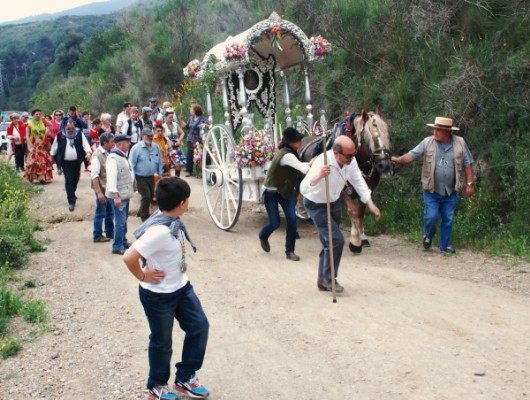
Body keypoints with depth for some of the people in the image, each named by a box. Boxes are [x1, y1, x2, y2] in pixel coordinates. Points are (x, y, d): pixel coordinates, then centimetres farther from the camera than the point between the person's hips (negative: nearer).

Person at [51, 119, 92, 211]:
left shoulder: (79, 134, -1)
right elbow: (54, 147, 10)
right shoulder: (60, 135, -2)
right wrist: (53, 157, 14)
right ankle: (71, 201, -7)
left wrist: (88, 152, -27)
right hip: (66, 162, -2)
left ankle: (71, 194, 43)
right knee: (69, 180, -9)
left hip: (77, 161, 2)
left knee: (75, 179, 16)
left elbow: (85, 144, -9)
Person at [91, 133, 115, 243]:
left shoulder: (109, 153, 5)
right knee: (100, 213, 3)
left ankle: (110, 232, 31)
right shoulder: (97, 155, -17)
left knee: (110, 211, 17)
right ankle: (97, 236, 15)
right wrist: (99, 192, -22)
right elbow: (94, 175, -20)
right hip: (102, 188, -7)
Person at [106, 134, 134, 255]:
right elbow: (111, 177, -25)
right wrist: (116, 196, -29)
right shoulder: (113, 158, -19)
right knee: (120, 221, -7)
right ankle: (117, 247, 0)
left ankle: (123, 241, 32)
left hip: (126, 194, 10)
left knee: (124, 219, 19)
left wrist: (130, 191, 18)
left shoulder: (123, 156, 13)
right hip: (119, 195, -10)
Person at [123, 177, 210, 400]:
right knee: (162, 342, 11)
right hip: (159, 295, -9)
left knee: (200, 327, 15)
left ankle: (184, 379, 32)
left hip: (181, 287, 9)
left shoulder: (173, 221, -5)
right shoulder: (160, 231, -32)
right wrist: (143, 277, -19)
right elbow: (128, 257, -35)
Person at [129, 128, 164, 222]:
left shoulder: (155, 148, 4)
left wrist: (160, 173, 13)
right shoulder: (136, 148, -12)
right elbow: (132, 164, -11)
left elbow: (159, 162, 14)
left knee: (151, 195, 14)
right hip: (141, 178, -6)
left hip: (151, 177, 6)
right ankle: (144, 216, 10)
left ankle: (141, 212, 36)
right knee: (146, 196, -9)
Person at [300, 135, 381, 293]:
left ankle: (323, 281, 28)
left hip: (334, 203, 7)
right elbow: (303, 189, -42)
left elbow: (359, 182, -3)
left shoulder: (350, 161, -17)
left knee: (329, 242, 14)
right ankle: (328, 278, 4)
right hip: (316, 205, -7)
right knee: (337, 240, -15)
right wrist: (319, 176, -59)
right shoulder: (322, 163, -35)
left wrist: (371, 204, -11)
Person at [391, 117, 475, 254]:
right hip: (431, 190, -1)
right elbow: (412, 154, -10)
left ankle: (445, 245, 25)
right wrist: (399, 160, -28)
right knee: (431, 216, -7)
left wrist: (470, 184, -2)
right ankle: (428, 236, 23)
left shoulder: (460, 143, -3)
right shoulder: (427, 142, -5)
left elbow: (468, 164, 1)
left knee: (448, 219, 9)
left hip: (451, 191, 1)